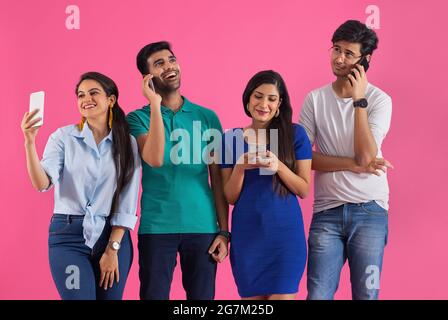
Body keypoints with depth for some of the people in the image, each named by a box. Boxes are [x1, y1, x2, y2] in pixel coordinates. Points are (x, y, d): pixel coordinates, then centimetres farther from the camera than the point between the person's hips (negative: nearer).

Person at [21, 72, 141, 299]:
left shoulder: (127, 142, 3)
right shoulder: (63, 137, 0)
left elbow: (128, 202, 0)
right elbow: (42, 183, -13)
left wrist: (113, 249, -5)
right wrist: (29, 142, -26)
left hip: (113, 235, 2)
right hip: (68, 235, -2)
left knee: (111, 297, 6)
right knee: (79, 297, -7)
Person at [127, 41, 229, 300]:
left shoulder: (207, 117, 7)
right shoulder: (138, 118, 2)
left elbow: (218, 178, 7)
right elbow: (154, 160, -16)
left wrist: (223, 231, 2)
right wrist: (155, 105, -16)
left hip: (203, 228, 2)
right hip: (157, 227, -1)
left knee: (202, 297, 7)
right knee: (154, 296, 3)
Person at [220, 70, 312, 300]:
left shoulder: (295, 134, -1)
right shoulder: (231, 138, 4)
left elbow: (304, 190, -2)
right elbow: (230, 197, 3)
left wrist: (278, 166, -18)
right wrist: (240, 167, -16)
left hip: (285, 233, -2)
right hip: (246, 235, 2)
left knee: (282, 296, -6)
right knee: (252, 297, 9)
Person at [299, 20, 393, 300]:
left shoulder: (379, 100, -4)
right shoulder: (315, 99, 3)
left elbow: (366, 156, -16)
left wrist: (359, 100, -15)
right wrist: (353, 164, -14)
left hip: (369, 212, -1)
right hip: (326, 212, 1)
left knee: (366, 294, 6)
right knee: (317, 295, -1)